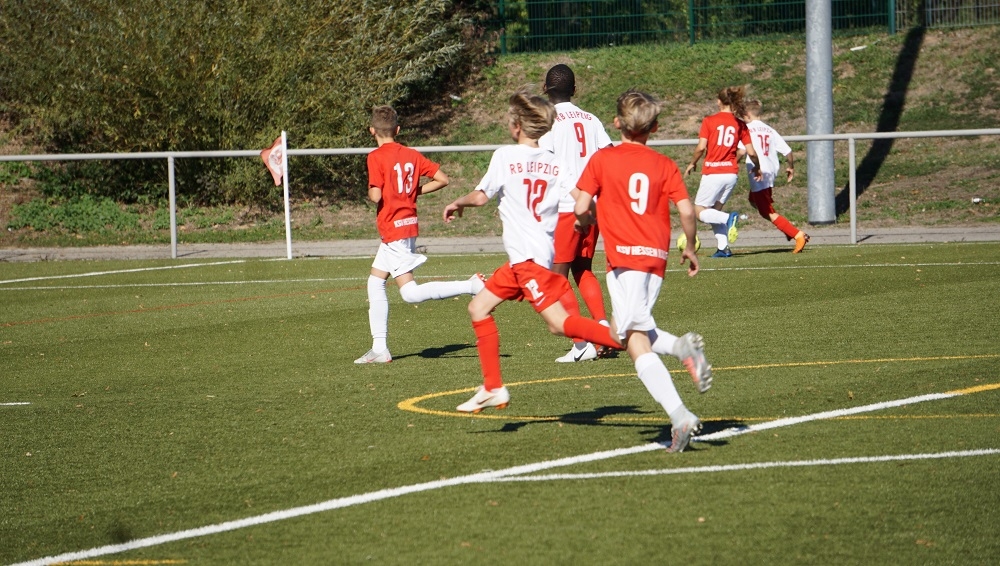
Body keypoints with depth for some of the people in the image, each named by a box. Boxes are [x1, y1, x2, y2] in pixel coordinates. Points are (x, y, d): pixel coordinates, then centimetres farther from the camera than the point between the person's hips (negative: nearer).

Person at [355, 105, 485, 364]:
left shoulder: (376, 157, -13)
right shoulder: (411, 154, 6)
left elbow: (376, 195, -22)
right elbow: (442, 179, 5)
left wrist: (369, 194, 0)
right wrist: (415, 190, 12)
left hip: (393, 229, -8)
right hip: (409, 224, 8)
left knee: (410, 293, -10)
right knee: (375, 283, 15)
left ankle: (471, 285, -23)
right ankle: (379, 348, 13)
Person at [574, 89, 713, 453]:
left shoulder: (602, 160, 2)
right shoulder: (664, 165, 9)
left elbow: (581, 208, -3)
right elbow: (687, 210, 0)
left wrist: (589, 223, 20)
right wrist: (690, 248, 16)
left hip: (624, 256, -5)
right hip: (657, 256, 5)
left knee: (635, 341, -9)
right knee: (630, 330, 20)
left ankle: (680, 417, -23)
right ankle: (682, 347, -8)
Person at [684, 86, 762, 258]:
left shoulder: (709, 121, -4)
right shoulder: (740, 125, 6)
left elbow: (701, 148, -11)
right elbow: (751, 153, 3)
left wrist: (692, 164, 7)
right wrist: (756, 168, 23)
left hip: (713, 173, -5)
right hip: (731, 173, 5)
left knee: (700, 212, 5)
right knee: (714, 211, 18)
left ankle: (728, 218, -22)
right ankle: (723, 247, 3)